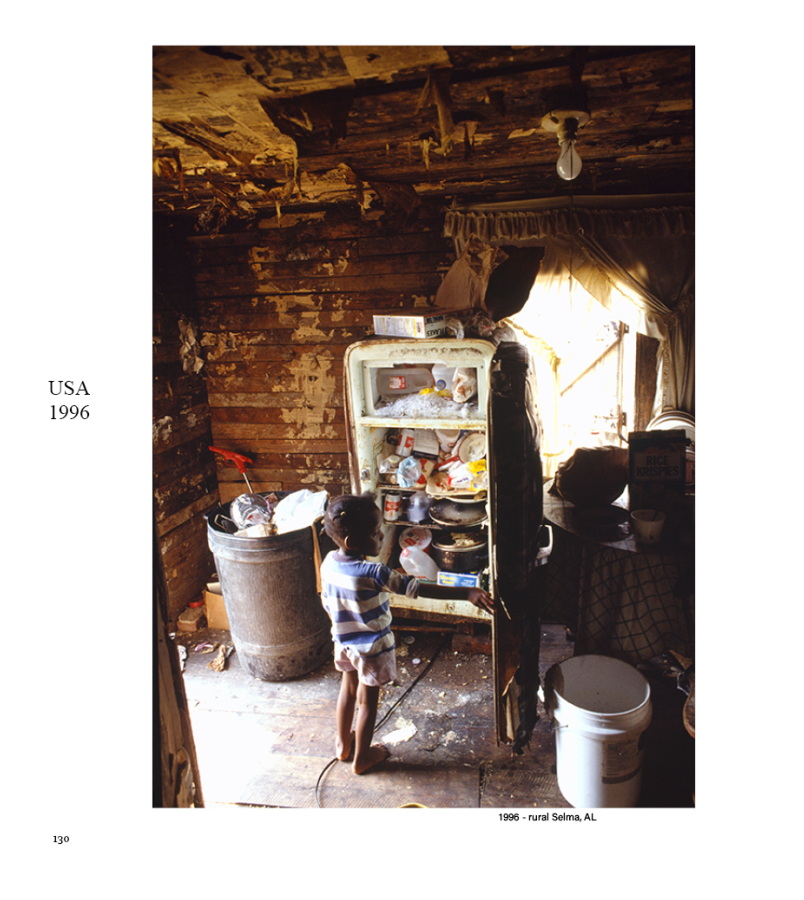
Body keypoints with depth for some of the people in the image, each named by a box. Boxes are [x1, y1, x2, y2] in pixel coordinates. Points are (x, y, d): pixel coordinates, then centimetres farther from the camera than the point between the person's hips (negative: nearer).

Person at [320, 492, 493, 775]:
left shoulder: (329, 562, -12)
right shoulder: (373, 573, -34)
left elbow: (327, 603, 2)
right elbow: (417, 587, -39)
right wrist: (468, 592, -41)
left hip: (344, 641, 6)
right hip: (372, 647, -6)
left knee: (348, 689, 26)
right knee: (367, 701, 14)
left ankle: (342, 744, 45)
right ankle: (361, 758, 32)